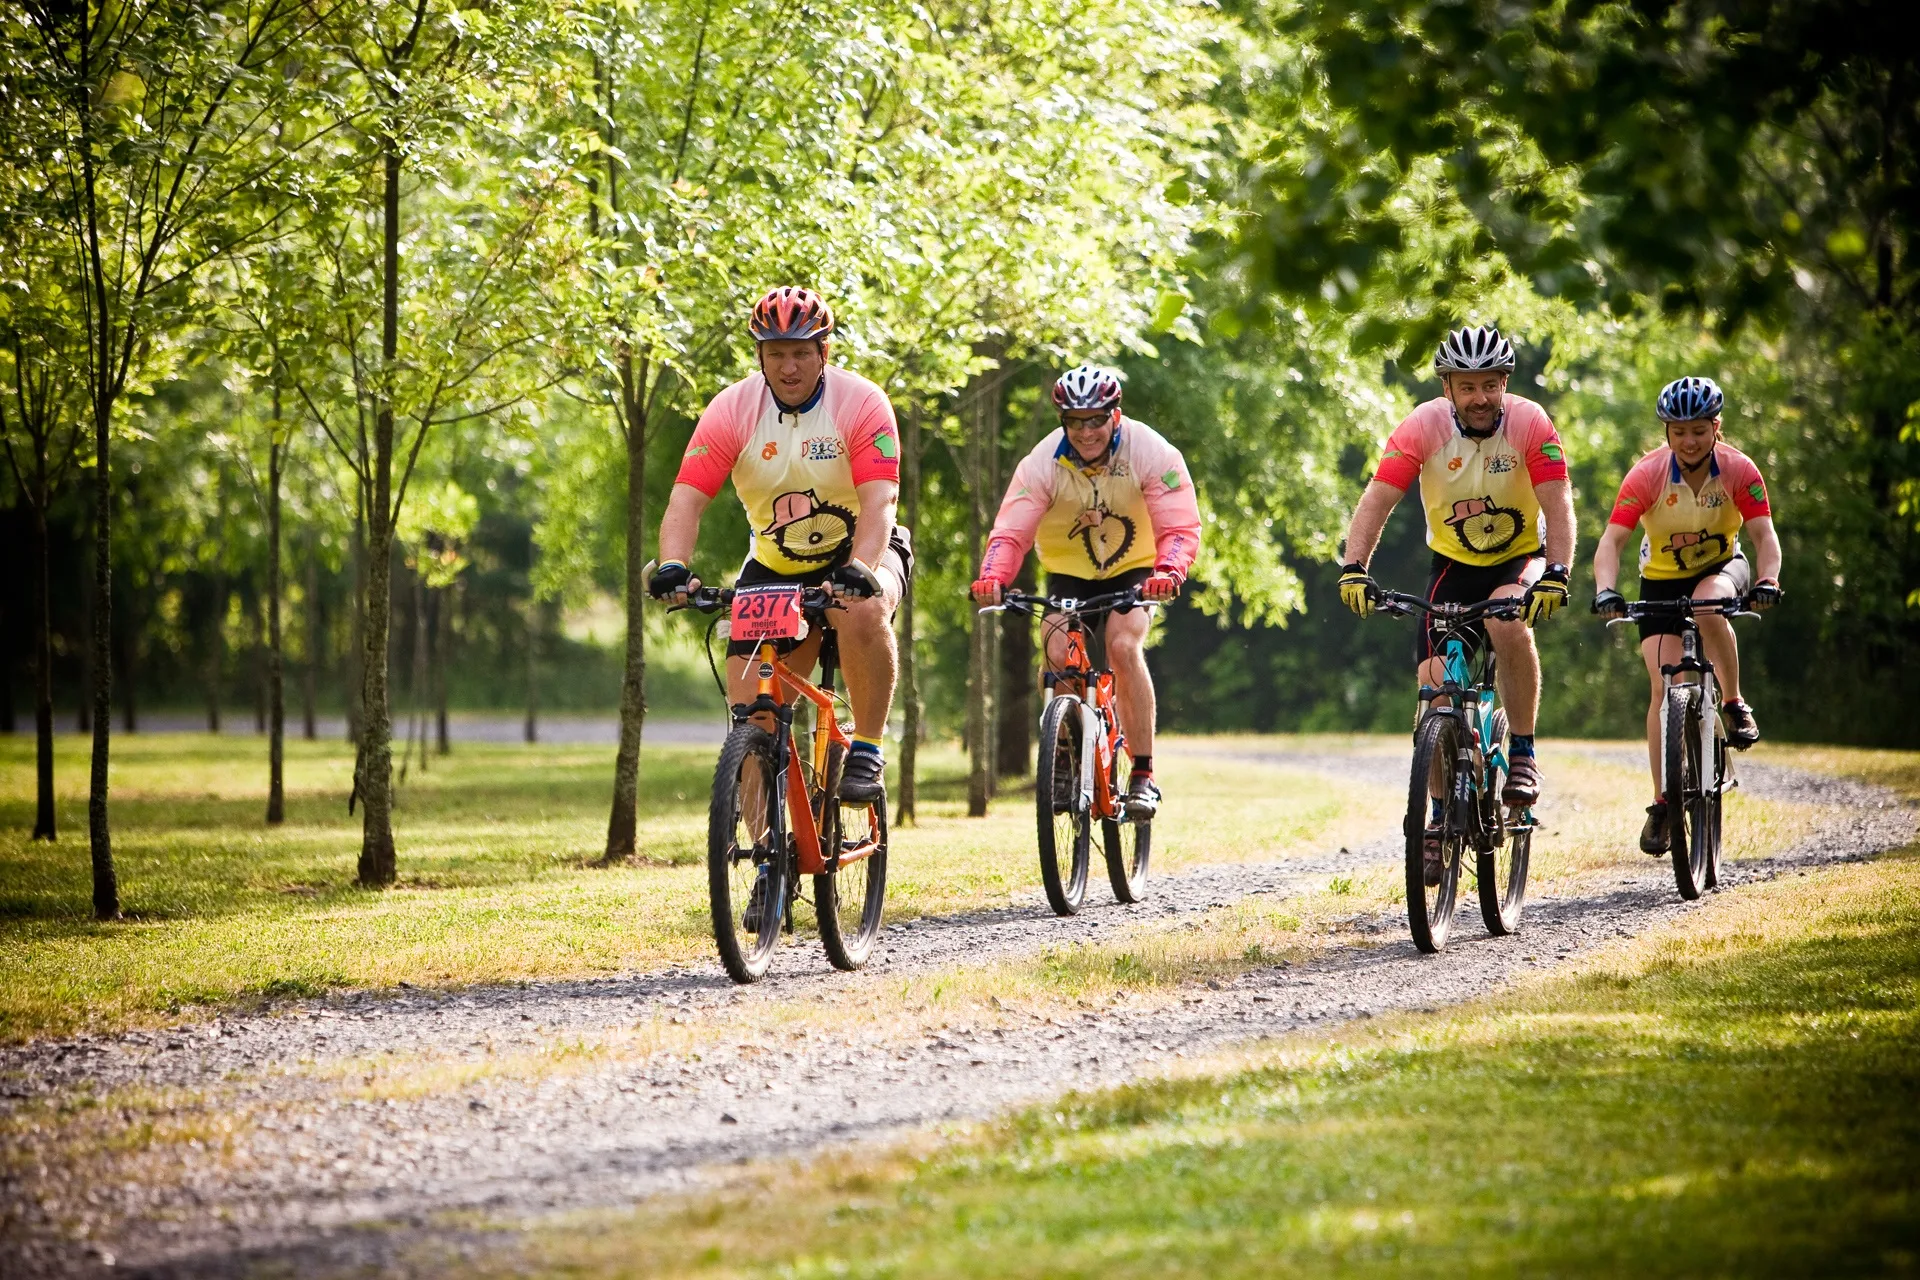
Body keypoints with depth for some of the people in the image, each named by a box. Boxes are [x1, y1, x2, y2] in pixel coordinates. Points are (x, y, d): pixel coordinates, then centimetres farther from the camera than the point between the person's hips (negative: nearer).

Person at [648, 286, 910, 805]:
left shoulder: (860, 402, -18)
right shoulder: (732, 409, -13)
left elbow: (880, 499, -28)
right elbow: (686, 499, -20)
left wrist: (859, 569, -46)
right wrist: (673, 566, -39)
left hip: (856, 553, -2)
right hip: (775, 565, 3)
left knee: (863, 612, -38)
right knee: (750, 717, -7)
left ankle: (867, 752, -20)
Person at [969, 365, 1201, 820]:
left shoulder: (1151, 453, -22)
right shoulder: (1044, 463, -19)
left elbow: (1181, 528, -28)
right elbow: (1010, 532, -25)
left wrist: (1167, 571, -49)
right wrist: (992, 577, -46)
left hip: (1133, 568, -1)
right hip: (1069, 573, 1)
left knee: (1123, 644, -29)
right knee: (1057, 653, -25)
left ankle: (1143, 775, -21)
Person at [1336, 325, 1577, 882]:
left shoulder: (1530, 424, -20)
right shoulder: (1423, 427, -18)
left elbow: (1558, 506, -25)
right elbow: (1376, 502, -24)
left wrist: (1556, 574, -41)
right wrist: (1354, 569, -39)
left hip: (1520, 559, -2)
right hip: (1454, 564, 2)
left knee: (1509, 622, -35)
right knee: (1436, 686, -10)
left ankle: (1523, 754, -18)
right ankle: (1442, 818, 6)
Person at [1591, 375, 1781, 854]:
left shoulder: (1738, 469, -21)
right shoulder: (1648, 474, -24)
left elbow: (1764, 533, -25)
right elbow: (1611, 541, -30)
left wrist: (1767, 580, -45)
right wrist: (1606, 590, -48)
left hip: (1720, 567, 0)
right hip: (1662, 579, 0)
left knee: (1710, 608, -37)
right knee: (1664, 686, -12)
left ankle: (1735, 704, -14)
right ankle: (1662, 803, -4)